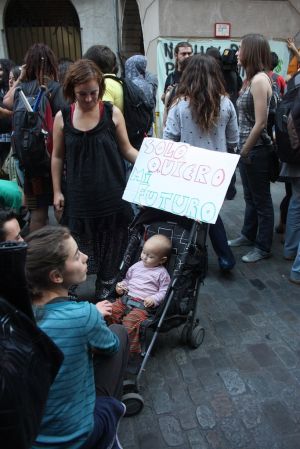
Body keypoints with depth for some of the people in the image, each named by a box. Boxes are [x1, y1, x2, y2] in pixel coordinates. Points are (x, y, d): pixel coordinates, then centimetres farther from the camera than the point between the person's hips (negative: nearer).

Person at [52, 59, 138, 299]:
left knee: (111, 242, 11)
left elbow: (126, 149, 1)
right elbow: (58, 157, 6)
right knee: (77, 244, 6)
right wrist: (57, 191, 5)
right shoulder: (62, 117, -2)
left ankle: (106, 284, 33)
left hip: (111, 192, 0)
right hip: (79, 194, 1)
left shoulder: (112, 113, -6)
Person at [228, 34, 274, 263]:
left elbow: (260, 122, -23)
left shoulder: (260, 79, -19)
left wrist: (245, 150, -15)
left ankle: (263, 247, 17)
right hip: (248, 148, 9)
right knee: (250, 197, 21)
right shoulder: (252, 78, 10)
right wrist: (242, 149, 11)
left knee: (261, 199, 3)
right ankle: (249, 235, 37)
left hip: (256, 150, -9)